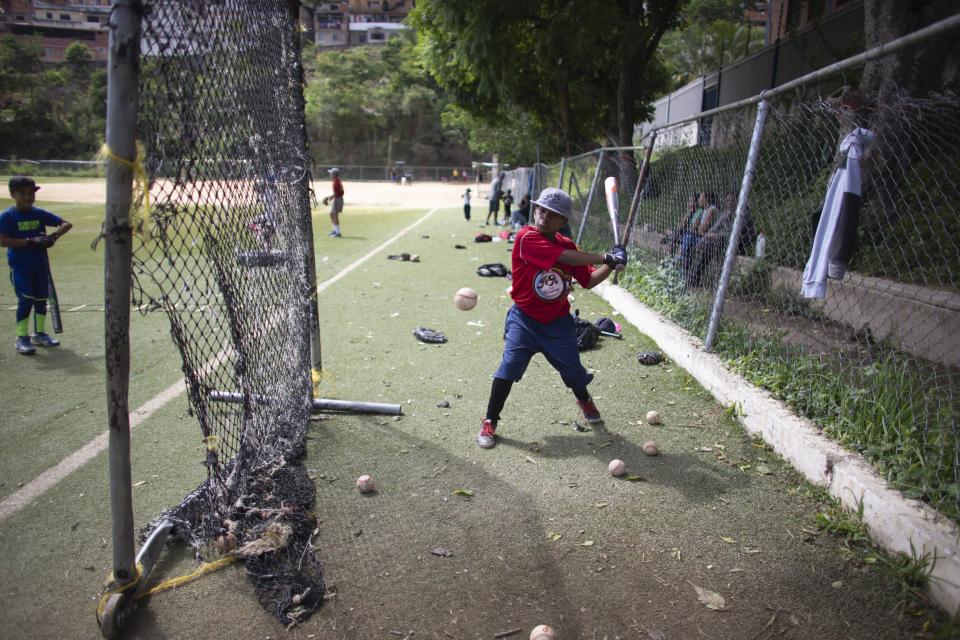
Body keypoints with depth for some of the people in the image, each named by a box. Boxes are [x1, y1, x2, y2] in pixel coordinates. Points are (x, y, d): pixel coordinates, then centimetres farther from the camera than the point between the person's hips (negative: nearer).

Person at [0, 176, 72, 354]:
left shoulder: (40, 213, 2)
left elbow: (66, 224, 2)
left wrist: (54, 236, -16)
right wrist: (30, 241, -25)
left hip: (40, 264, 5)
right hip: (19, 266, -5)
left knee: (41, 299, 11)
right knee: (26, 300, -9)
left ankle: (39, 334, 25)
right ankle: (21, 338, 1)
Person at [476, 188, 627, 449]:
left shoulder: (567, 244, 0)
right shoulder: (526, 237, -19)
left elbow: (588, 281, 6)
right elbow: (565, 257, -28)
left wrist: (610, 266, -10)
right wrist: (605, 257, -22)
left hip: (558, 322, 5)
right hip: (524, 319, -4)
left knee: (573, 370, 12)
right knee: (509, 366, -15)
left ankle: (585, 400, 47)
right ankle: (489, 422, 1)